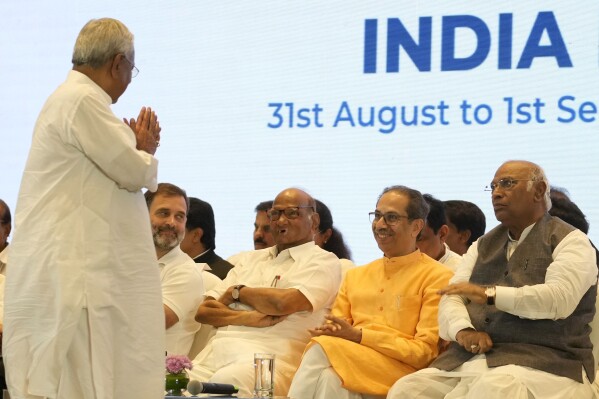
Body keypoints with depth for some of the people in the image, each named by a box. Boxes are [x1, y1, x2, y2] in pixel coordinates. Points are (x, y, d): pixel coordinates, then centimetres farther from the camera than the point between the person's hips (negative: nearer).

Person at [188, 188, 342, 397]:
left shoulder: (324, 261, 8)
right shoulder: (252, 259, 26)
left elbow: (283, 302, -11)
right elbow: (203, 311, 16)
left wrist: (237, 292, 7)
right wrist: (247, 318, -3)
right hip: (215, 352, 5)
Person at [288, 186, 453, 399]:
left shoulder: (438, 278, 5)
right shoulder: (355, 275, 25)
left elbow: (425, 351, -3)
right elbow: (335, 332, 21)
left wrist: (359, 336, -10)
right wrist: (329, 331, -6)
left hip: (400, 370, -4)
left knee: (322, 349, -29)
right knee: (329, 378, -35)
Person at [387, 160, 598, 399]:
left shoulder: (570, 242, 5)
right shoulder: (483, 246, 24)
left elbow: (559, 299, -13)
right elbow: (451, 297, 13)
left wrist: (488, 294, -16)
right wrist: (463, 330, -10)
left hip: (540, 359, -6)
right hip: (470, 358, 6)